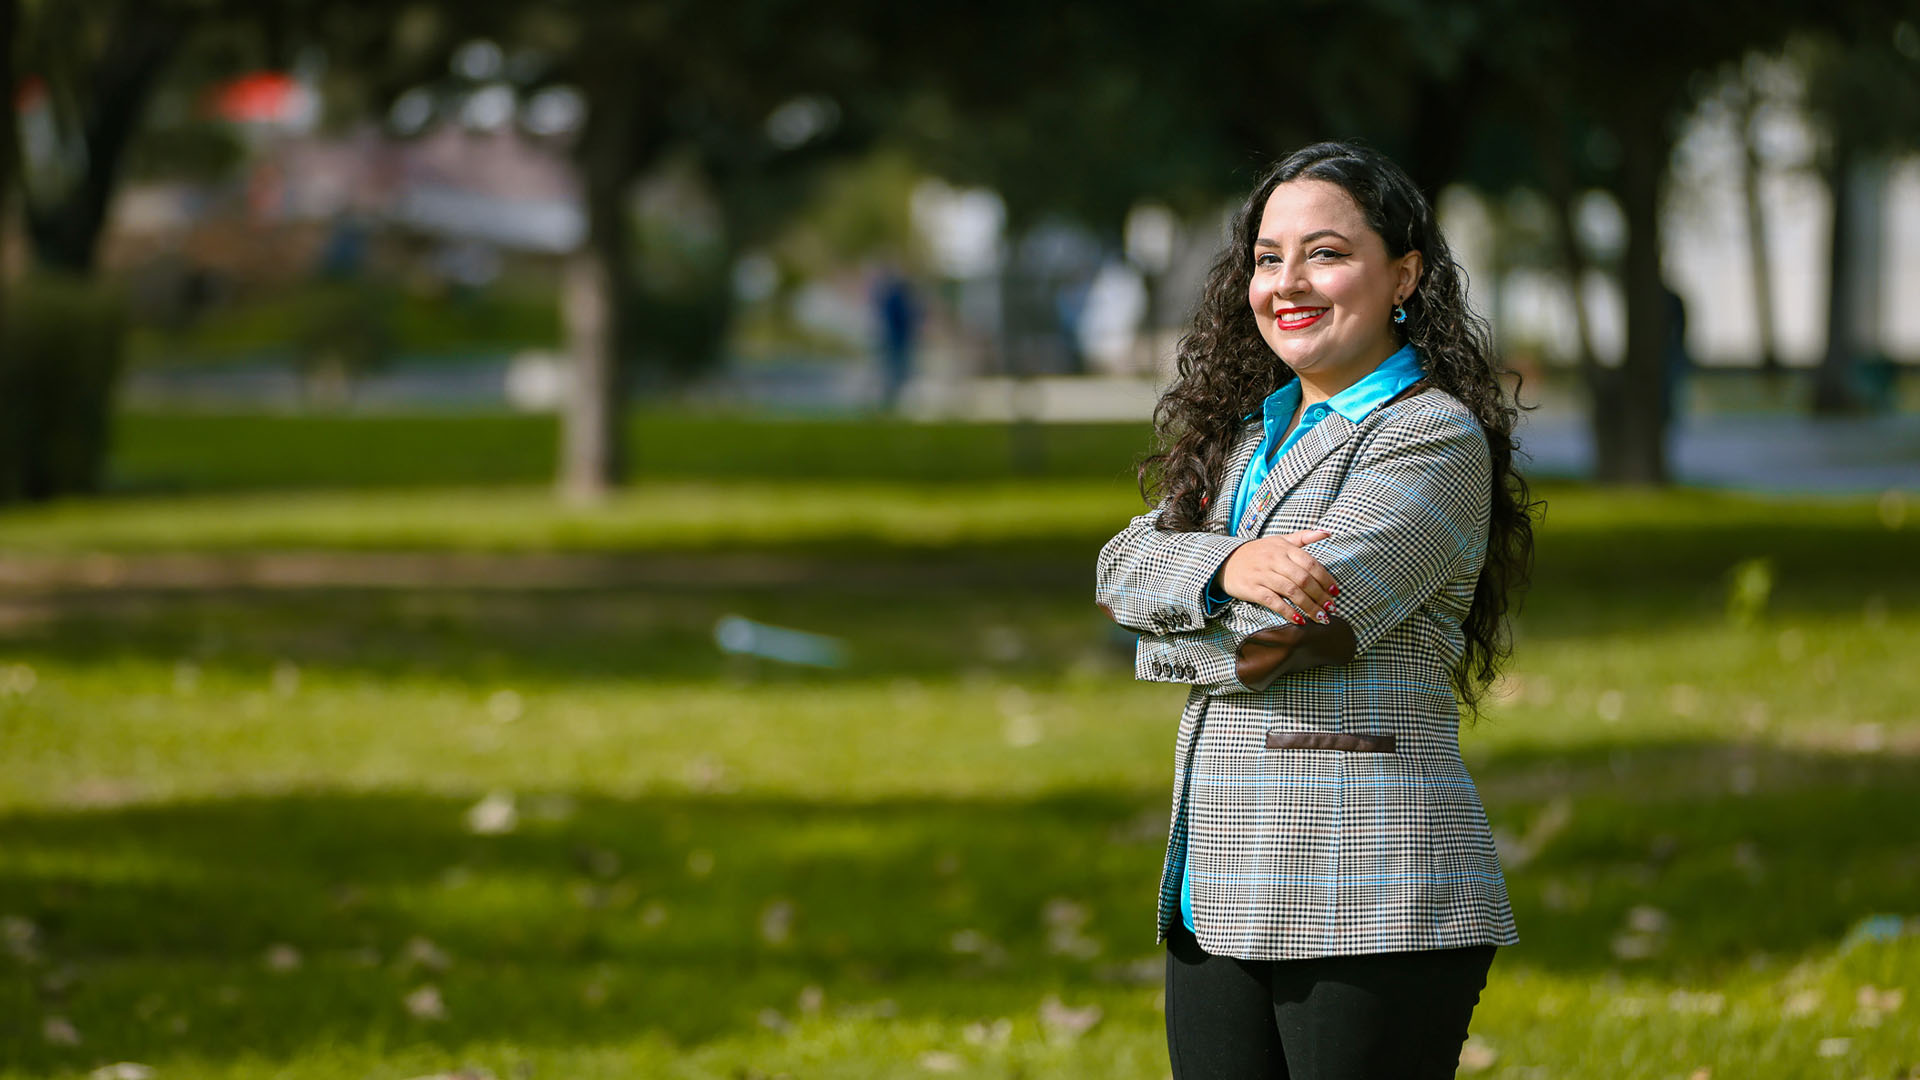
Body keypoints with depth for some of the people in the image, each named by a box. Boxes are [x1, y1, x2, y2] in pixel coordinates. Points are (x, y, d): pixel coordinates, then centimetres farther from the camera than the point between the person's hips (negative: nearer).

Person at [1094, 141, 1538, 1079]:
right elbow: (1125, 567, 6)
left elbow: (1280, 637, -17)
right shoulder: (1249, 433, 19)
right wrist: (1227, 564, -14)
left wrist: (1174, 647, 3)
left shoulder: (1435, 439, -8)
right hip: (1221, 897, 7)